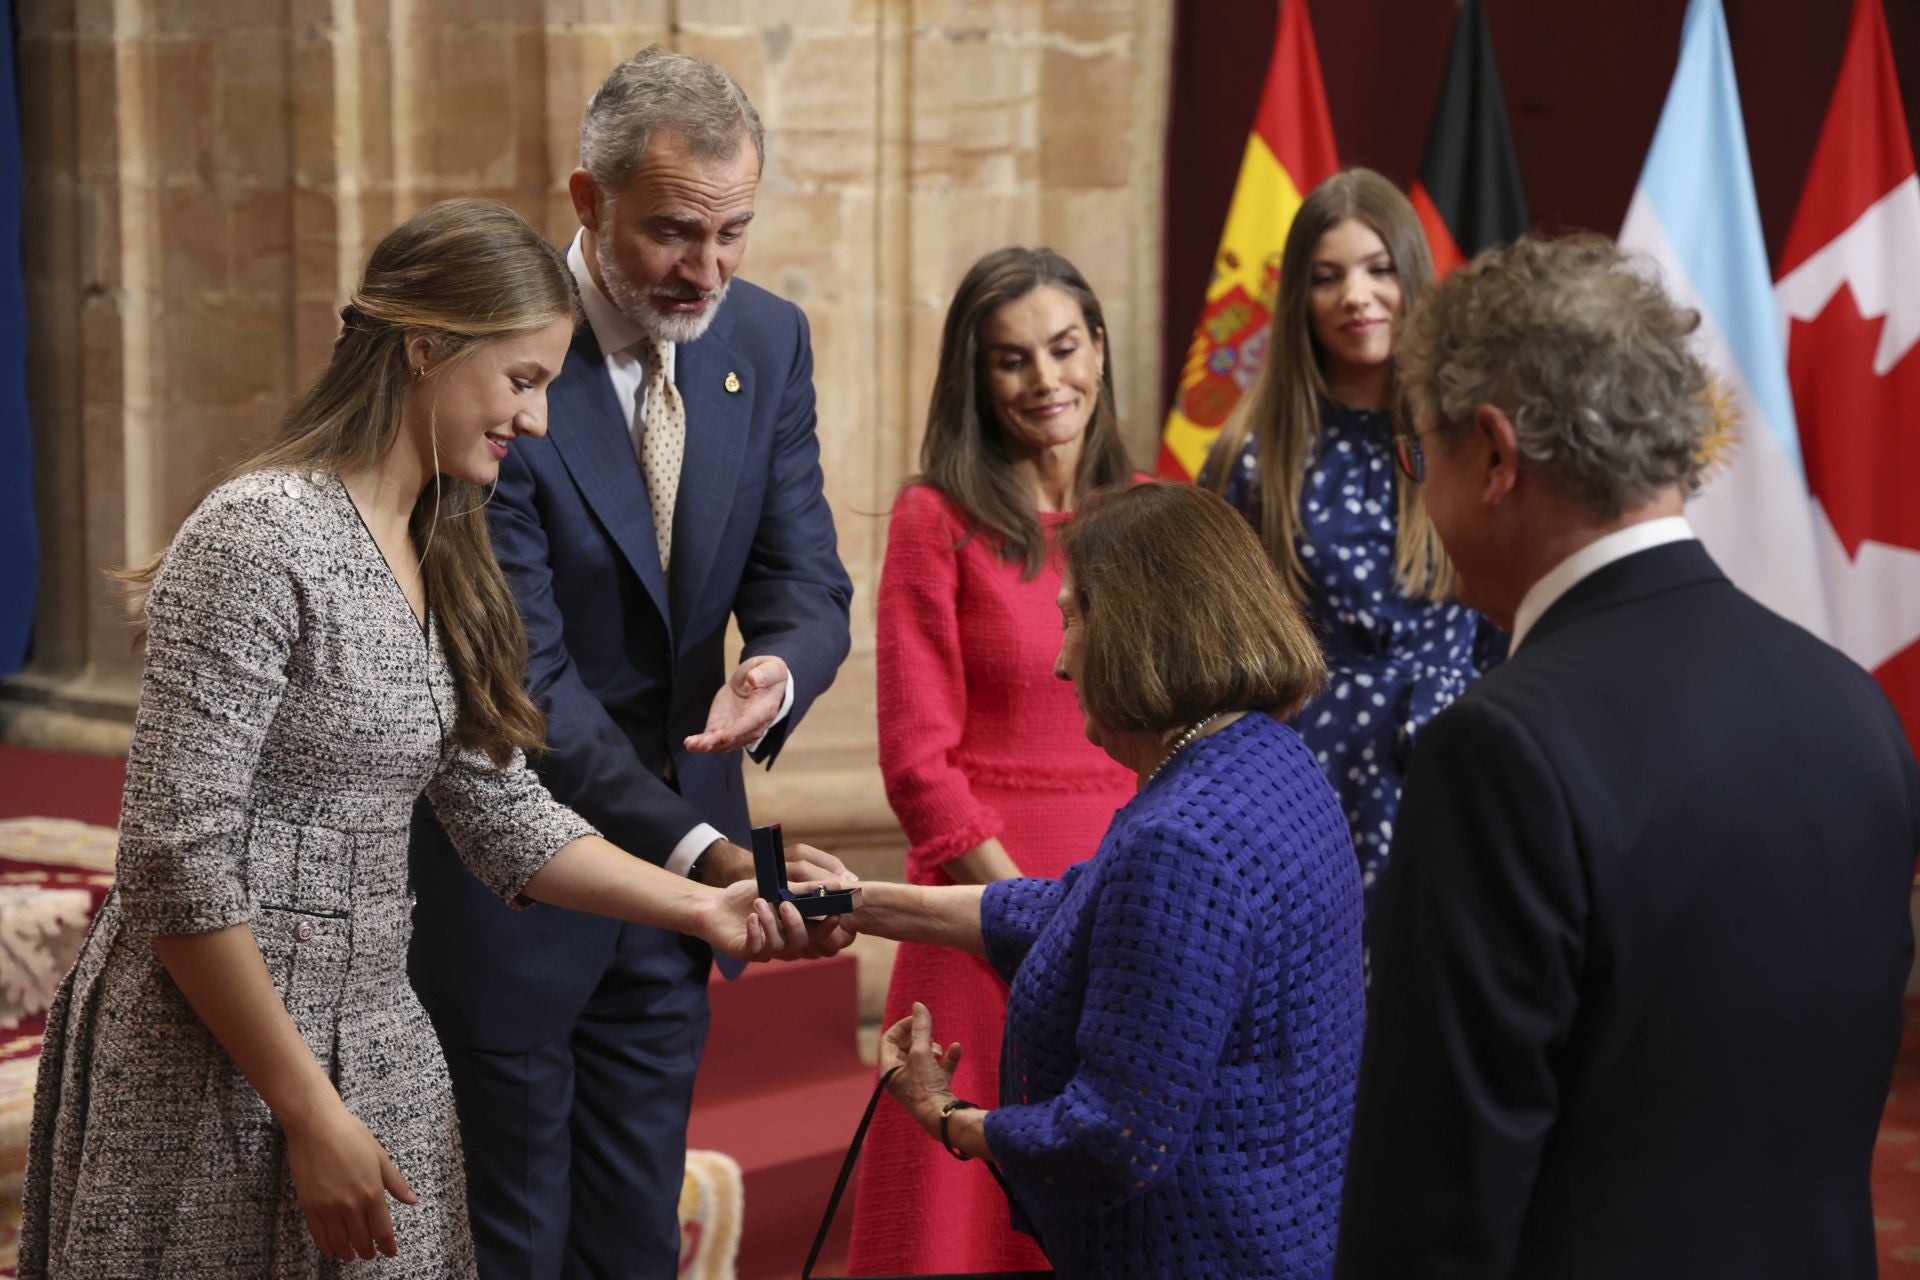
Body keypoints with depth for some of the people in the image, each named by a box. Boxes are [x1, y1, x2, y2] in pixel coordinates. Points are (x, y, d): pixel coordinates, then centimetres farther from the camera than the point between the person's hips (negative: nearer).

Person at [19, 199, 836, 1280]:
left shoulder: (444, 563, 11)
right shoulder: (260, 539, -17)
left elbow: (505, 820, 16)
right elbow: (176, 865, -20)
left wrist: (701, 906, 5)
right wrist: (310, 1113, -19)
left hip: (377, 1049, 8)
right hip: (220, 1073, -8)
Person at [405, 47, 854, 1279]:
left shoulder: (768, 340, -1)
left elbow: (807, 584, 0)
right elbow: (523, 673, -22)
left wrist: (775, 671, -25)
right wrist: (704, 850, -31)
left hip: (671, 872, 6)